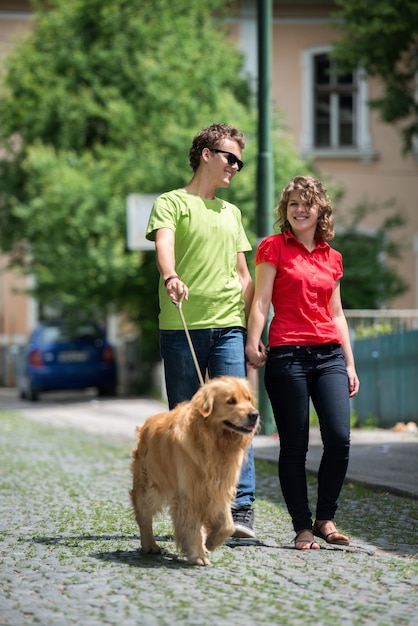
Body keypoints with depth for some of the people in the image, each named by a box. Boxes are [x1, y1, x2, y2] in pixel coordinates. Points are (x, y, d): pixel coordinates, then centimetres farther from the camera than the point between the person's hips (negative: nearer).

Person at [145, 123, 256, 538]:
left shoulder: (231, 213, 23)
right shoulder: (172, 203, 6)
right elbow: (163, 243, -14)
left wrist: (253, 331, 14)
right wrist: (171, 277, -37)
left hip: (228, 326, 3)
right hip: (181, 328, -3)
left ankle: (241, 507, -13)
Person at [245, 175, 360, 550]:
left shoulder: (332, 258, 15)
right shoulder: (274, 247, 3)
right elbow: (261, 300, -3)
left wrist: (350, 364, 15)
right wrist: (252, 344, -15)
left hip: (329, 354, 4)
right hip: (287, 354, -4)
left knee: (339, 439, -8)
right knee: (294, 445, -1)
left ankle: (325, 519, 8)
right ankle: (302, 528, 7)